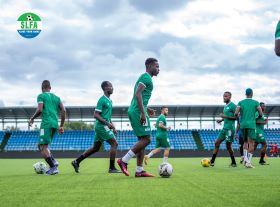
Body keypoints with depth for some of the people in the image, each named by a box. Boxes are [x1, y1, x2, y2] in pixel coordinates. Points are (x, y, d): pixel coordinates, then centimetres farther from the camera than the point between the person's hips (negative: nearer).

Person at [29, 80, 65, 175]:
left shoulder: (41, 96, 2)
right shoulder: (56, 97, 20)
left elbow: (40, 110, -11)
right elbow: (63, 111, 11)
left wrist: (32, 119, 5)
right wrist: (61, 126, 16)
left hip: (46, 124, -7)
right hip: (55, 124, 7)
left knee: (43, 147, -5)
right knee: (42, 145, 19)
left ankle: (53, 168, -16)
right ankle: (54, 161, 1)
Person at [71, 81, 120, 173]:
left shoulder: (109, 100, 17)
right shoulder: (102, 100, -11)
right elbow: (96, 115, -16)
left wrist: (113, 127, 20)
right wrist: (107, 123, -21)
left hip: (104, 126, 10)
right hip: (102, 126, -10)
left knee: (95, 148, 12)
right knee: (114, 143, -10)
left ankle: (76, 161, 19)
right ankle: (112, 168, -7)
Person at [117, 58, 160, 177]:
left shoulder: (144, 77, 24)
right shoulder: (146, 77, -7)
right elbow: (138, 93, -20)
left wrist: (147, 109, 24)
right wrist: (143, 113, -24)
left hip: (133, 111, 11)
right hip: (138, 111, -11)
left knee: (142, 139, 8)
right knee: (146, 139, -10)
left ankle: (139, 170, 6)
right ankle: (124, 161, -9)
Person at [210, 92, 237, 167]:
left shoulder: (232, 105, -10)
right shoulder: (225, 106, 18)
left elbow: (237, 117, -15)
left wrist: (225, 116, -19)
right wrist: (221, 120, 11)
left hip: (230, 128, -9)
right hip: (224, 128, 9)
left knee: (228, 145, -5)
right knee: (217, 142, 4)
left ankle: (233, 162, 9)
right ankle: (212, 161, 7)